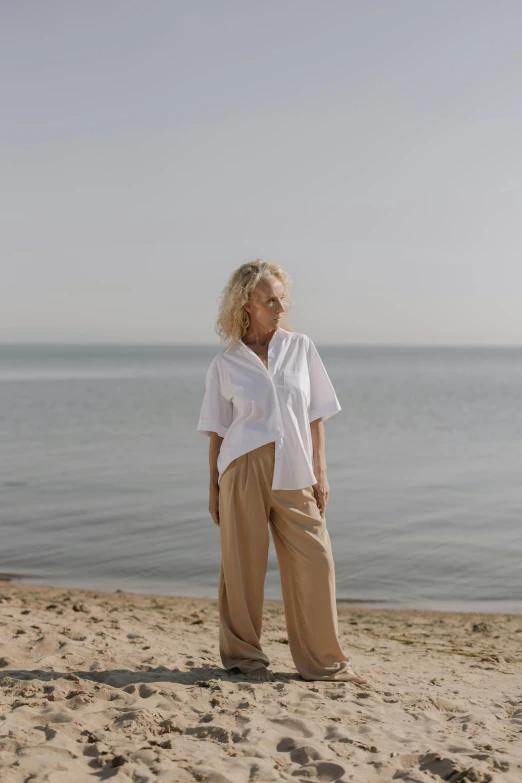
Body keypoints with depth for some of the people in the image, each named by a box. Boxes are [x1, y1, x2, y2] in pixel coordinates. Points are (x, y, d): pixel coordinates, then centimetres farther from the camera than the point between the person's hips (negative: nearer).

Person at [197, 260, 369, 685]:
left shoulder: (301, 347, 7)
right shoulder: (225, 364, 3)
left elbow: (316, 416, 8)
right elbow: (216, 431, 7)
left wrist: (320, 472, 4)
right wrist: (214, 487, 5)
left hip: (294, 475, 2)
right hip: (244, 470, -2)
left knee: (316, 562, 0)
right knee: (243, 565, 3)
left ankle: (324, 661, 14)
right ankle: (243, 655, 21)